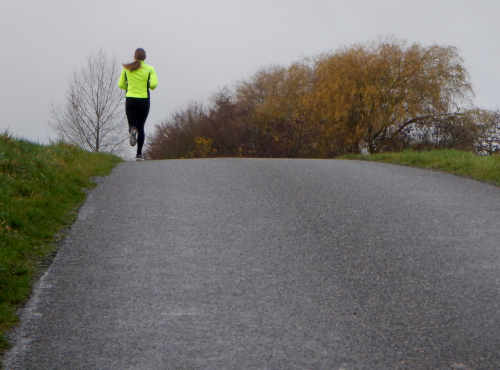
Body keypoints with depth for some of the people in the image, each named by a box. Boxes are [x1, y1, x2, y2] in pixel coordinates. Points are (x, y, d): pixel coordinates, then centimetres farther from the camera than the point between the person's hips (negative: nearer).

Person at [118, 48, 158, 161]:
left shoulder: (126, 69, 3)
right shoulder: (149, 69, -3)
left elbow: (121, 85, 5)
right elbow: (154, 84, -15)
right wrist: (149, 86, 7)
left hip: (130, 100, 0)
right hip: (144, 100, 0)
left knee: (132, 124, 7)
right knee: (141, 127, 11)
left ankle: (132, 130, -32)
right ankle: (139, 154, 5)